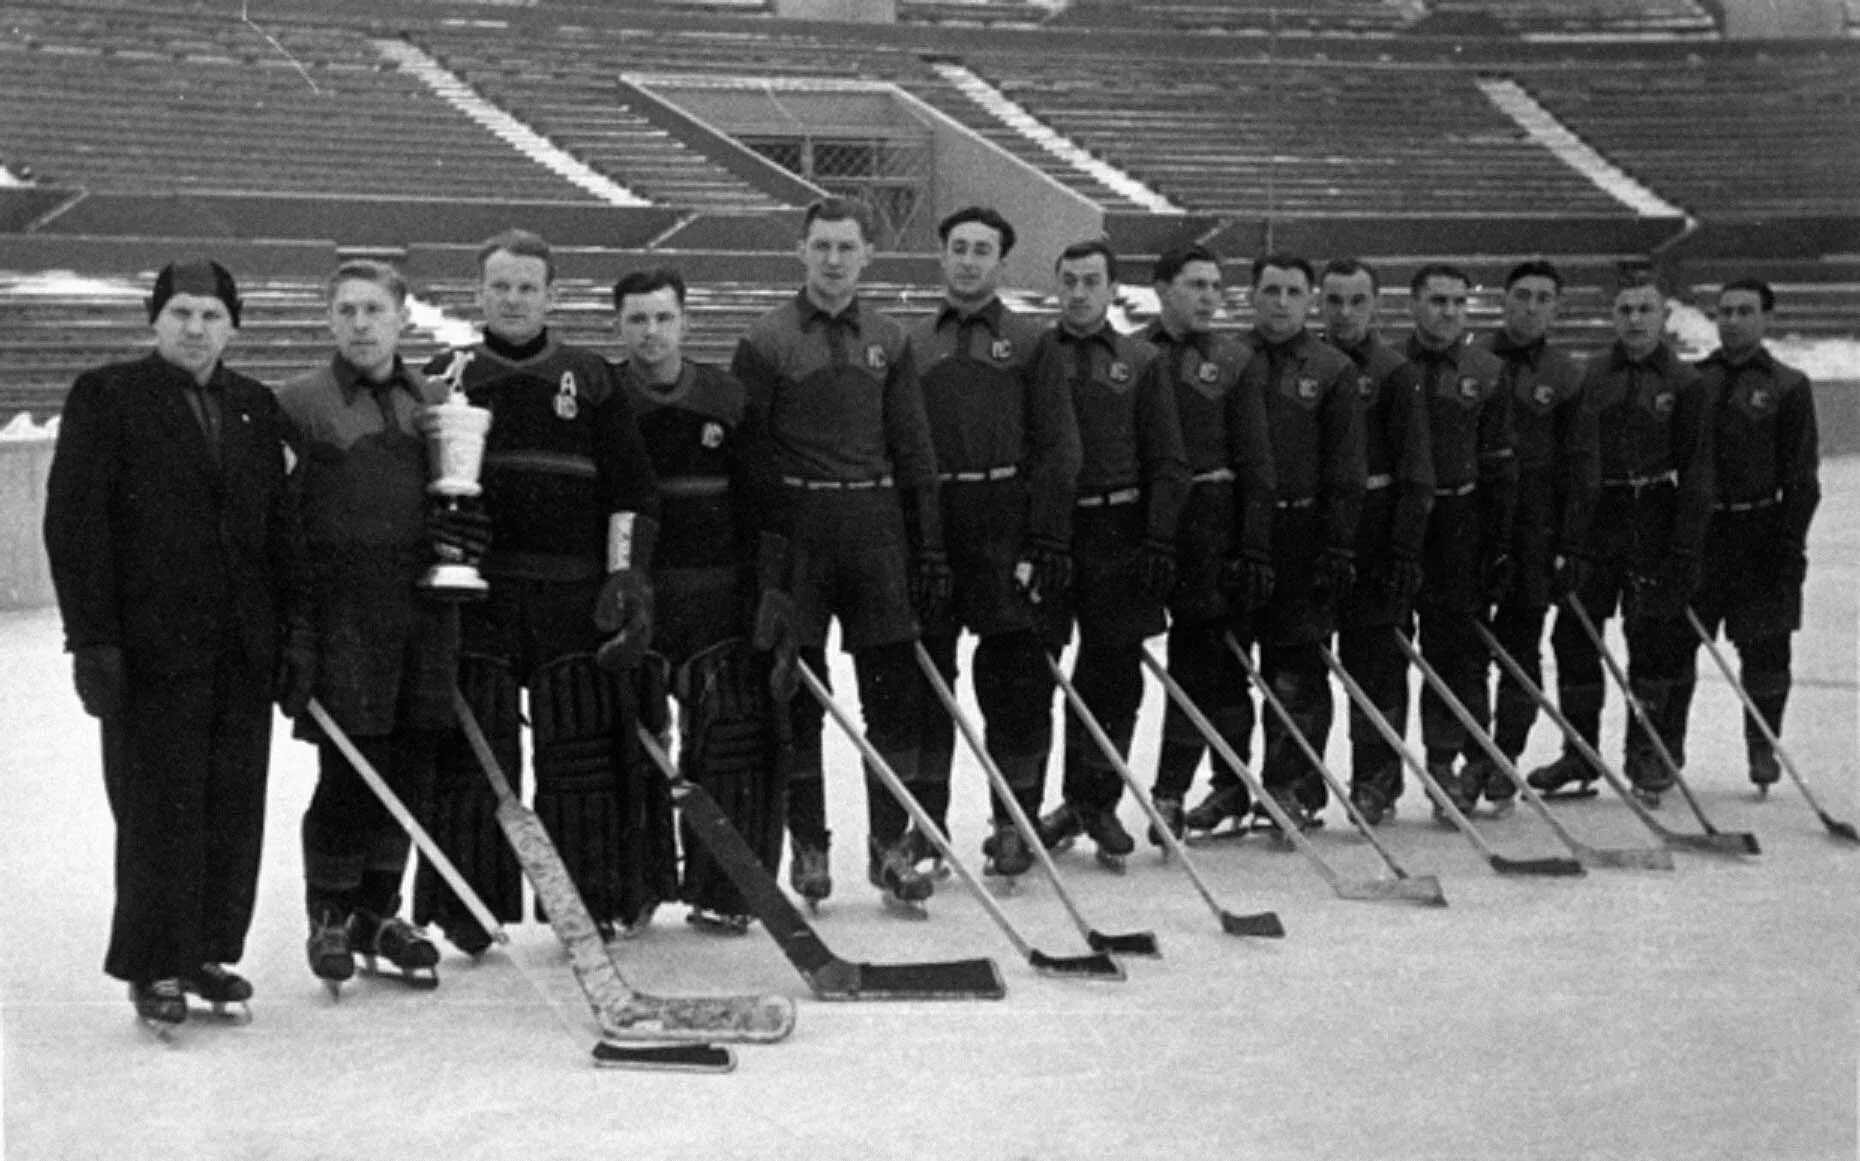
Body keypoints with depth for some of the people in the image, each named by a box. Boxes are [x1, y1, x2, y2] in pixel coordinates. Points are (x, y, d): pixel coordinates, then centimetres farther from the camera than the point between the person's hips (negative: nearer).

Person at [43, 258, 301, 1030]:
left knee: (235, 806, 7)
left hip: (242, 648, 5)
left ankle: (208, 951, 19)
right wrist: (91, 637, -13)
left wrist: (292, 629, 10)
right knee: (159, 809, -2)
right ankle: (153, 968, 9)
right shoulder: (105, 398, -3)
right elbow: (74, 523, -7)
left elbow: (279, 525, 16)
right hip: (151, 647, -5)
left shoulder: (255, 408, 13)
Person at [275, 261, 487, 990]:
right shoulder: (299, 403, 0)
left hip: (426, 606, 5)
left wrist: (458, 533, 0)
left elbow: (457, 497, 23)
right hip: (341, 614, -4)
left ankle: (378, 911, 21)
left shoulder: (435, 402, 14)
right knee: (347, 768, -4)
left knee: (412, 766, 7)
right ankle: (330, 919, 12)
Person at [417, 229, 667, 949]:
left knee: (582, 752, 1)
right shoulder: (446, 378, 9)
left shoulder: (590, 380, 9)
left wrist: (627, 577, -2)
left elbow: (632, 490, 7)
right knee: (473, 750, 0)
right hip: (473, 592, 0)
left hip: (572, 593, 0)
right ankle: (469, 905, 7)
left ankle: (593, 896, 10)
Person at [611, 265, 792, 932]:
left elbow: (763, 502, 6)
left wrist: (774, 586, -1)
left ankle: (720, 890, 7)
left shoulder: (728, 401, 5)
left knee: (730, 741, -2)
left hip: (719, 598, 1)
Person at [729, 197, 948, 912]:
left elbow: (913, 450, 12)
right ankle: (808, 846, 13)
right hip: (797, 530, -3)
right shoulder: (767, 342, 0)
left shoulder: (888, 341, 10)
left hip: (876, 529, 3)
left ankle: (891, 843, 9)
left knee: (895, 687, 1)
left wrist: (929, 549, 7)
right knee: (799, 695, 3)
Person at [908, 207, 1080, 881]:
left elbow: (1057, 449, 1)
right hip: (927, 524, 2)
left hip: (1008, 530, -2)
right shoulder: (914, 345, 13)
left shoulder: (1029, 343, 6)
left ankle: (1015, 820, 9)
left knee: (1016, 676, 0)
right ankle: (925, 818, 12)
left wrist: (1049, 541, -8)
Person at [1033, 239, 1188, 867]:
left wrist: (1159, 542, -4)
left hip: (1118, 534, 0)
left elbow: (1167, 462, 5)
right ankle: (1078, 801, 6)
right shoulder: (1032, 356, 7)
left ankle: (1097, 802, 14)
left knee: (1115, 675, 3)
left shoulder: (1141, 363, 7)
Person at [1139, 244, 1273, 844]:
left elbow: (1255, 462, 4)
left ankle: (1170, 791, -4)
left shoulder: (1231, 359, 6)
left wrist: (1256, 550, -3)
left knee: (1200, 658, -5)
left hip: (1210, 520, -1)